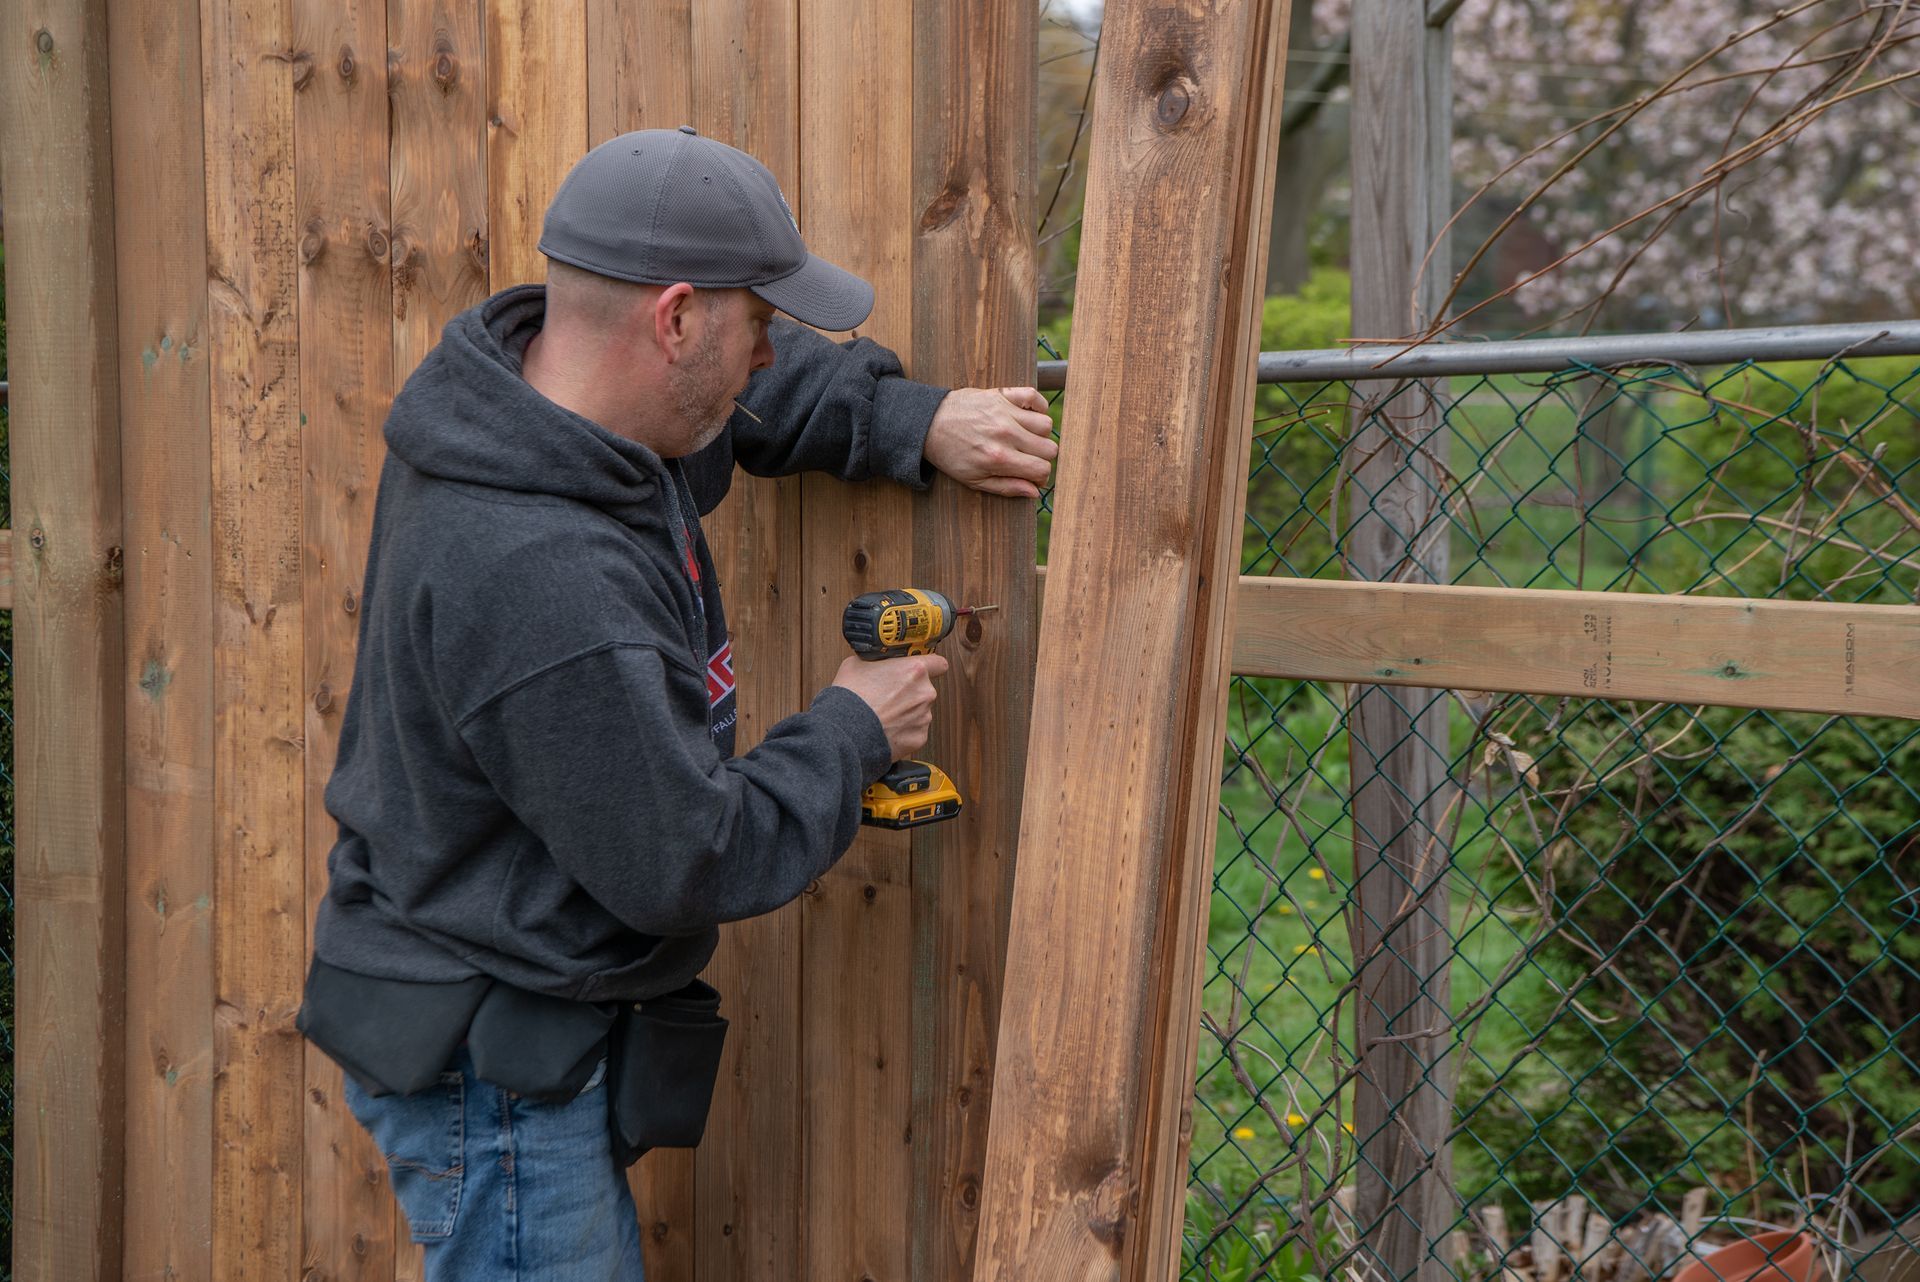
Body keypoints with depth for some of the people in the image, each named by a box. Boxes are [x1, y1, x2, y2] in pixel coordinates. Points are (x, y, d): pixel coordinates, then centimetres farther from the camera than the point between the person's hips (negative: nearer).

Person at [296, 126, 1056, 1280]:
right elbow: (688, 867, -24)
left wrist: (919, 423, 4)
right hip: (490, 1074, -10)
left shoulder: (530, 367, -3)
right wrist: (854, 732, -10)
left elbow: (755, 395, 18)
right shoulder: (544, 583, -33)